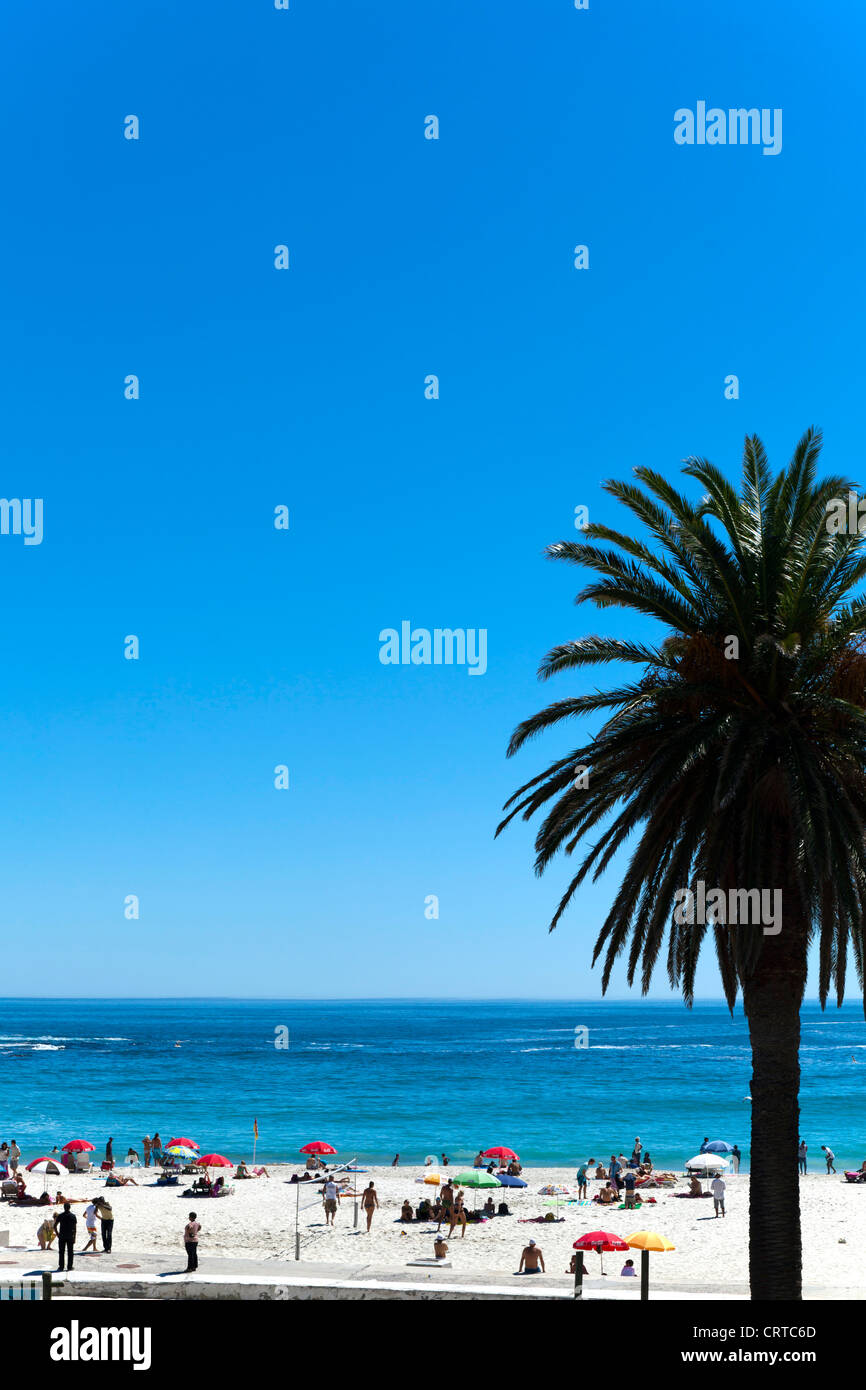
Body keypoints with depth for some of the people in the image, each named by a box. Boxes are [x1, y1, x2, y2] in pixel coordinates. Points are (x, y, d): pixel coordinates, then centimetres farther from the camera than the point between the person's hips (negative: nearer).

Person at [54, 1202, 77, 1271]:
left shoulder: (60, 1215, -2)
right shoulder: (73, 1216, -1)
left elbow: (55, 1226, -4)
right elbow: (74, 1228, 0)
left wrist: (57, 1234, 7)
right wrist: (74, 1238, 5)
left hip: (62, 1237, 0)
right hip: (70, 1237, 0)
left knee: (61, 1252, 5)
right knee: (70, 1252, 7)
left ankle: (61, 1267, 3)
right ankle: (70, 1266, 6)